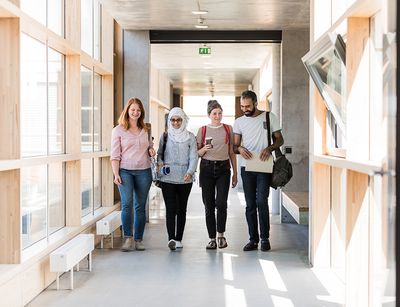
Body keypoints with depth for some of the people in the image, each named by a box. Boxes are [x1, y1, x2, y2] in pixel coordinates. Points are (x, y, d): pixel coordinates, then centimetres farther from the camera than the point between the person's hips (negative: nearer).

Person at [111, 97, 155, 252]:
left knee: (140, 206, 4)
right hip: (125, 171, -3)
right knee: (127, 203, -16)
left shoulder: (145, 130, 14)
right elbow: (115, 155, -1)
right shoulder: (118, 130, 3)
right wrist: (116, 174, -10)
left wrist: (151, 151, 3)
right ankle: (128, 238, -9)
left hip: (144, 171, 3)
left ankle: (139, 239, 11)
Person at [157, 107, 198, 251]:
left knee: (181, 209, 8)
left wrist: (190, 172, -17)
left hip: (185, 179, 1)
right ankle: (171, 238, -18)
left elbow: (193, 157, -2)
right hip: (167, 178, 0)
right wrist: (160, 163, -6)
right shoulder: (165, 136, 8)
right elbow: (159, 153, 16)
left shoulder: (190, 137, 5)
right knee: (170, 209, -11)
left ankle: (178, 239, 16)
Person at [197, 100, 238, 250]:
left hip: (223, 168, 0)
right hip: (207, 168, 0)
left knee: (221, 203, -13)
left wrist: (235, 173, 8)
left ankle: (221, 234, 6)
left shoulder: (228, 129, 7)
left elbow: (232, 152, 10)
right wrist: (204, 149, -13)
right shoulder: (202, 130, 6)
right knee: (209, 205, 1)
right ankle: (212, 239, 10)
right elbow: (197, 153, 9)